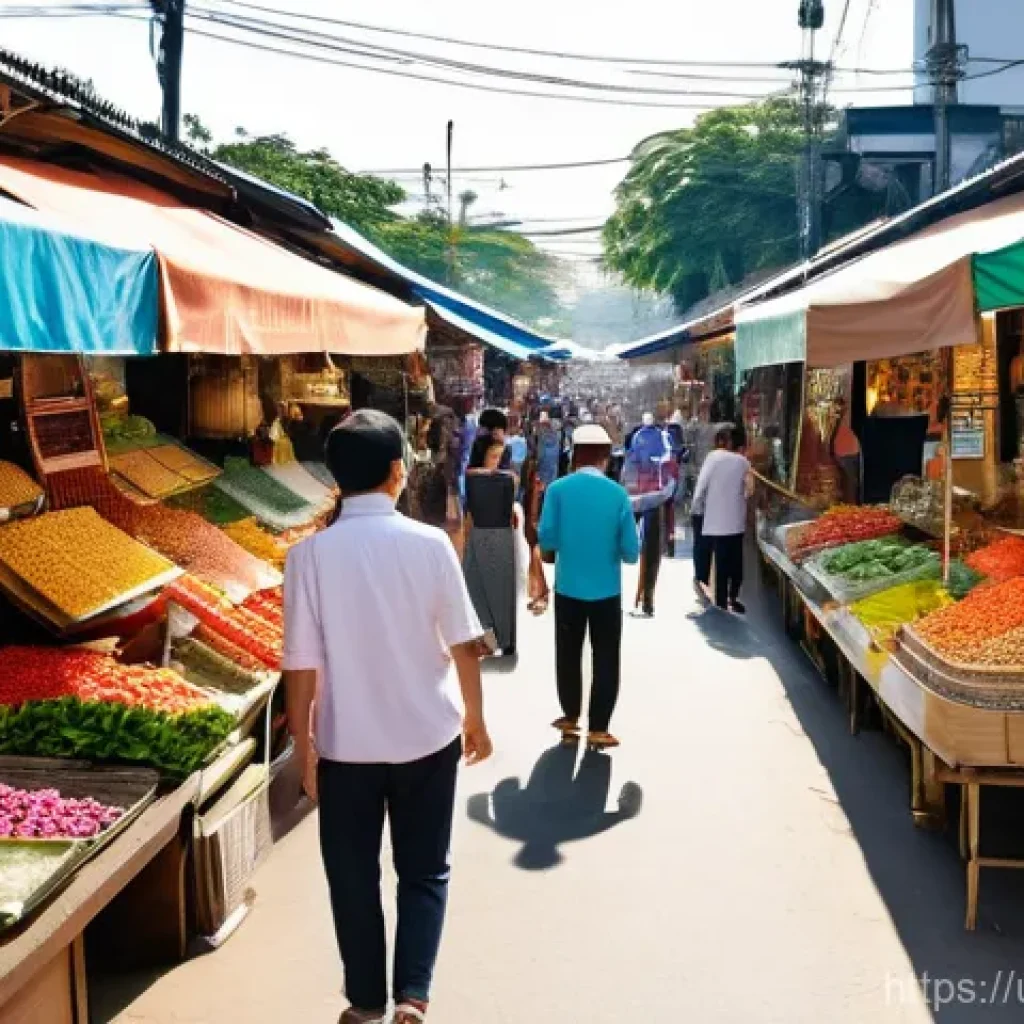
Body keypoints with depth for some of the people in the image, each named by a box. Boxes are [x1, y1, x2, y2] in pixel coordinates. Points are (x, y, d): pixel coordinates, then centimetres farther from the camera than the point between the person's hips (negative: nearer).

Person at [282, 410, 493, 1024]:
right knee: (424, 872, 17)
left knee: (354, 877, 17)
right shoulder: (429, 543, -11)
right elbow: (464, 644, -5)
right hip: (428, 737, 0)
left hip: (346, 744, 0)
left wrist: (302, 743, 3)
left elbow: (303, 665, -10)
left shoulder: (311, 554, -12)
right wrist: (475, 716, 10)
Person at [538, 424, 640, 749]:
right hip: (606, 590, -1)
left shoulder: (558, 489, -9)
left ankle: (570, 717, 31)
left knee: (568, 655, 18)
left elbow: (546, 541, -8)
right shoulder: (618, 493, -9)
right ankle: (598, 728, 10)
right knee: (605, 659, 10)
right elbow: (631, 552, -7)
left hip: (568, 587, 1)